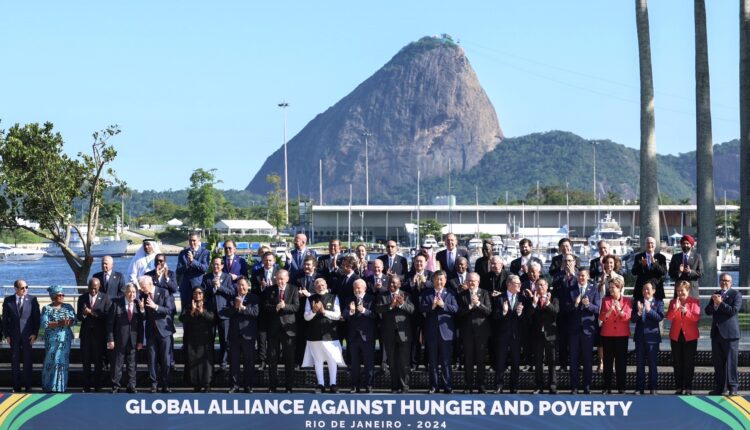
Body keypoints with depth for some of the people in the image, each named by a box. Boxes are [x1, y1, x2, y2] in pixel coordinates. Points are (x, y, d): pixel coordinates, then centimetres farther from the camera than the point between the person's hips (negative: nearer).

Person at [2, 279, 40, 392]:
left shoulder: (32, 300, 0)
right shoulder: (8, 300, 3)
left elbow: (36, 318, 1)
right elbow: (5, 318, 6)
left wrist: (35, 333, -6)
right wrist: (6, 334, -1)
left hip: (27, 335, -1)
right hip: (14, 336, 1)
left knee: (27, 361, 2)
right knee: (15, 361, 5)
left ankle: (28, 386, 9)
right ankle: (16, 386, 12)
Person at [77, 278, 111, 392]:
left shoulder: (105, 298, 0)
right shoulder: (82, 298, 7)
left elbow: (106, 315, -9)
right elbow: (78, 317, 6)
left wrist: (92, 313, -18)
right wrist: (83, 314, -16)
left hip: (99, 334, -2)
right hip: (86, 333, 2)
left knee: (98, 361, 3)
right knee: (86, 361, 3)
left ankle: (97, 386, 9)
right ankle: (86, 387, 9)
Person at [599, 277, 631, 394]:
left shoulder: (627, 301, 4)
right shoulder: (606, 300, 7)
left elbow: (628, 317, -6)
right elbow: (601, 317, -1)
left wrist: (619, 310, -22)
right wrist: (610, 310, -18)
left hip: (622, 335, -1)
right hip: (607, 335, 1)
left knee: (621, 362, 1)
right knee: (607, 361, 0)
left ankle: (621, 388, 5)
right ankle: (607, 387, 3)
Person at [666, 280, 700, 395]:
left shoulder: (694, 302, 0)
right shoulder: (673, 302, 7)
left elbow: (696, 317, -12)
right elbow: (668, 317, -6)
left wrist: (686, 312, -28)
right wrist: (675, 308, -23)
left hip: (690, 336, -3)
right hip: (676, 336, 3)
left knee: (689, 363, -2)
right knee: (677, 363, 4)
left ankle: (688, 388, 1)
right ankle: (678, 387, 7)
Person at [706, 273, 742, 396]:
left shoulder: (736, 294, -2)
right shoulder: (715, 294, 15)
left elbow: (734, 310, -16)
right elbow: (708, 311, 9)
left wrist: (720, 303, -16)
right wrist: (714, 304, -10)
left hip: (729, 333, -6)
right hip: (716, 333, 6)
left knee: (731, 361, -4)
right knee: (718, 362, 8)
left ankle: (733, 387, 2)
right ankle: (720, 387, 14)